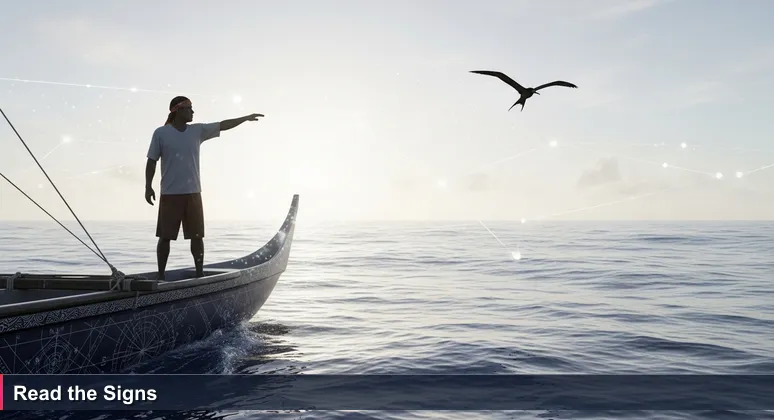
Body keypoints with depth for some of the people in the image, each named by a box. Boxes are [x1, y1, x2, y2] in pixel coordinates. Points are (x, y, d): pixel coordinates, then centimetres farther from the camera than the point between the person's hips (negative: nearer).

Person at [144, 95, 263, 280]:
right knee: (165, 236, 1)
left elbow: (223, 125, 11)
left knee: (197, 236, 4)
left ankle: (200, 274, 13)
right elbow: (151, 161, 0)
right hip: (170, 194, -3)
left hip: (193, 193, 4)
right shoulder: (161, 133, -2)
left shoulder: (198, 130, 8)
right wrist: (148, 187, -6)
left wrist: (246, 118, 9)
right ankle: (161, 276, 10)